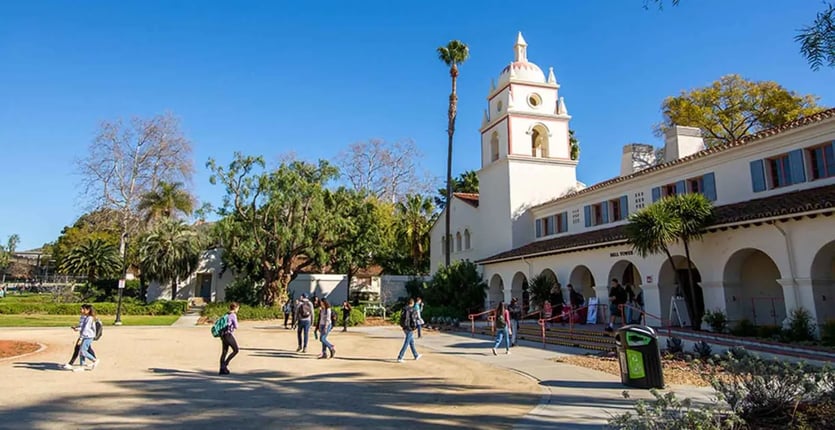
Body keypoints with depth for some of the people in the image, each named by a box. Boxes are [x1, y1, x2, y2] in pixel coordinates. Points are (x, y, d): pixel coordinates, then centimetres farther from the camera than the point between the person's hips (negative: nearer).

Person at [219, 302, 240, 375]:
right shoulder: (233, 315, -12)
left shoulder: (226, 314, 13)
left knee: (224, 351, 11)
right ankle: (225, 364, -2)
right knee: (236, 350, 2)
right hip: (229, 335, -9)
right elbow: (236, 326, -10)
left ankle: (222, 369, 11)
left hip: (223, 335, 9)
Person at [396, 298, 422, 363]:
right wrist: (414, 328, -11)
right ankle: (399, 358, -8)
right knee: (406, 343, -5)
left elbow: (401, 318, 11)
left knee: (412, 342, 20)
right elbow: (413, 319, -19)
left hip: (405, 328, 8)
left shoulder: (404, 309, 8)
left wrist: (402, 326, 16)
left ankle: (416, 356, 32)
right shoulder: (412, 310, -14)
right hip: (410, 328, -8)